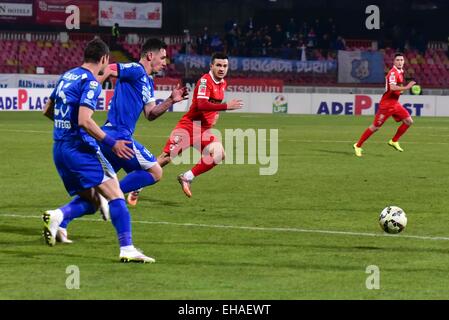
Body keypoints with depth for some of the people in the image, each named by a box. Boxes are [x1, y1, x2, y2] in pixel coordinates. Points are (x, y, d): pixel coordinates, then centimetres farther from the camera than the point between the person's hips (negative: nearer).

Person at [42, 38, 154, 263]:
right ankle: (127, 249, -14)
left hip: (59, 147, 8)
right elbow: (84, 120, -22)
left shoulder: (67, 76, 14)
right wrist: (111, 143, -18)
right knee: (115, 195, -6)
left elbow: (47, 111, 23)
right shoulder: (91, 82, -11)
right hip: (80, 148, -8)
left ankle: (56, 216, -10)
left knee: (90, 200, 15)